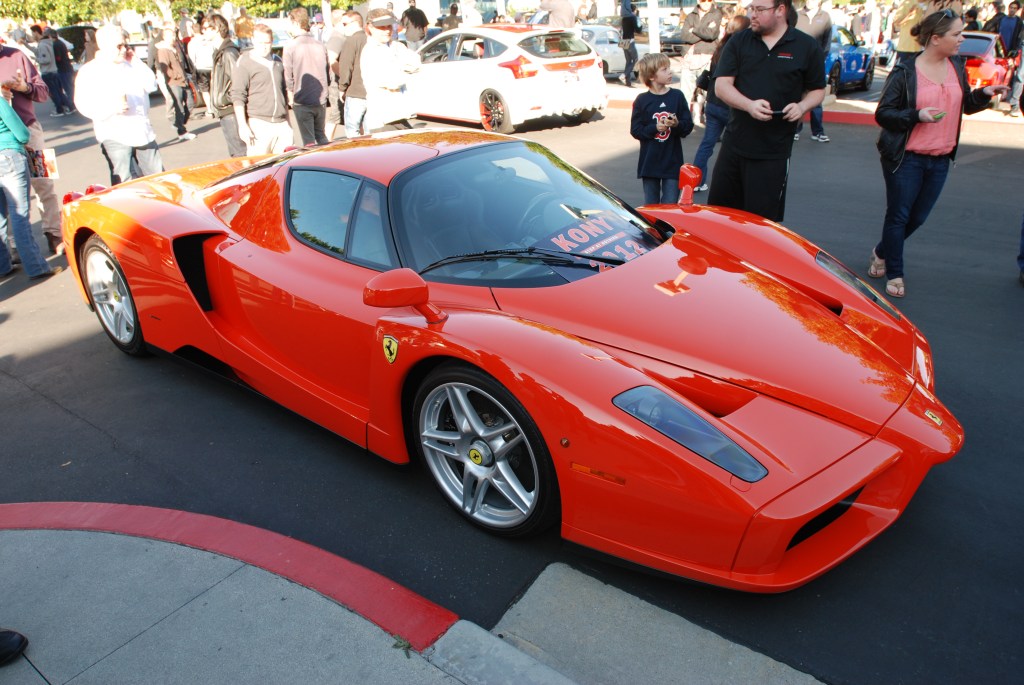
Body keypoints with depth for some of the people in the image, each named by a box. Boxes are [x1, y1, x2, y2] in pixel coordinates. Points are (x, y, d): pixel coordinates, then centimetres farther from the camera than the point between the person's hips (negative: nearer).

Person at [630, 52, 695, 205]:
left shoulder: (677, 96, 2)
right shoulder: (642, 100, -1)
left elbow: (688, 125, 3)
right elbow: (635, 130, -3)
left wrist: (677, 124, -18)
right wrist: (655, 128, -17)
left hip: (673, 162, 0)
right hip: (649, 162, 0)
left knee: (670, 206, -1)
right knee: (650, 206, 10)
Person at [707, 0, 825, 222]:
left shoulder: (807, 47, 1)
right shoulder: (738, 41, 4)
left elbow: (817, 90, 9)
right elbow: (721, 86, -3)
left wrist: (802, 106, -14)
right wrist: (749, 105, -21)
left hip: (774, 151, -2)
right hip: (734, 143, 3)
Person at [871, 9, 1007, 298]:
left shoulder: (957, 67, 7)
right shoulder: (904, 72, -10)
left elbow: (967, 105, 18)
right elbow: (883, 114, -10)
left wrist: (984, 94, -2)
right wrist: (916, 115, -24)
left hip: (940, 160, 6)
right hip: (905, 158, -6)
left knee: (917, 217, 12)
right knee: (898, 216, 1)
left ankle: (881, 252, 35)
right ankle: (894, 274, 13)